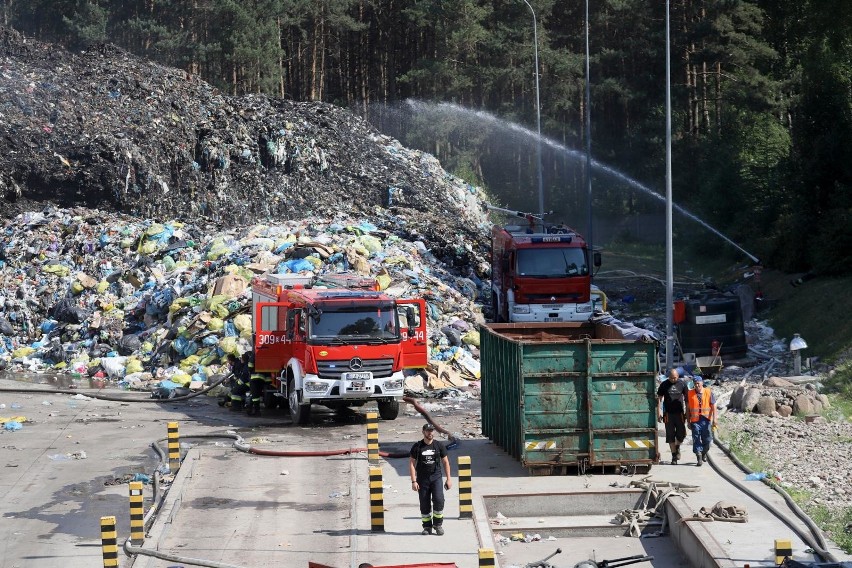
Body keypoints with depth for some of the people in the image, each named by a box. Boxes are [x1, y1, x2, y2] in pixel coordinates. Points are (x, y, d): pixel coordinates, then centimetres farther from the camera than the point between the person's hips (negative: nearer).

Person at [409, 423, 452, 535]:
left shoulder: (439, 445, 5)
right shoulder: (417, 446, 1)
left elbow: (445, 462, 11)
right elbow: (412, 463, 2)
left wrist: (448, 479, 6)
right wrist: (413, 481, -6)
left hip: (436, 477, 0)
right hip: (422, 479, 0)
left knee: (438, 500, -16)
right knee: (424, 504, 2)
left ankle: (438, 524, -1)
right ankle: (427, 527, 14)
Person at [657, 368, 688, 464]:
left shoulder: (682, 384, 2)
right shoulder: (664, 384, 1)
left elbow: (686, 398, 9)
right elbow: (659, 398, 5)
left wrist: (687, 412, 6)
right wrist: (659, 412, -2)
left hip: (679, 413, 0)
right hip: (668, 413, 0)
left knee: (681, 434, -3)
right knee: (670, 436, 0)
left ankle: (677, 447, 27)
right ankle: (674, 455, 8)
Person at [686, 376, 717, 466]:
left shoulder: (709, 392, 3)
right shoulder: (690, 394, 4)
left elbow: (713, 406, 3)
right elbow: (688, 408, 8)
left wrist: (714, 418, -6)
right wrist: (688, 422, 7)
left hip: (706, 419, 0)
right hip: (695, 420, 0)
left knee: (707, 439, 6)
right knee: (696, 439, -5)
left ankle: (704, 453, 33)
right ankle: (699, 458, -3)